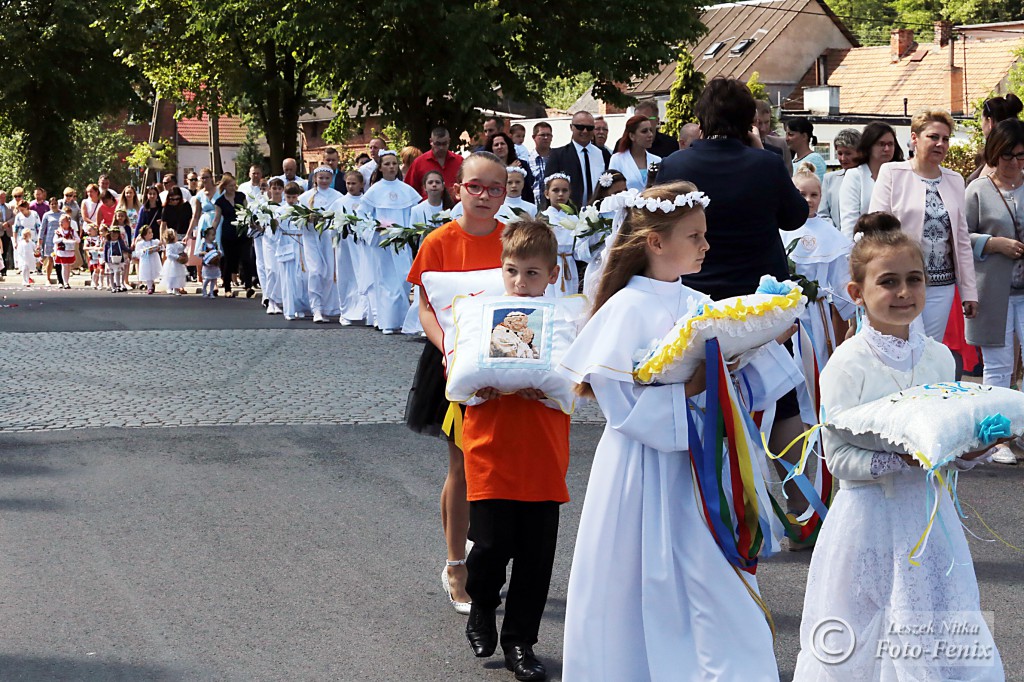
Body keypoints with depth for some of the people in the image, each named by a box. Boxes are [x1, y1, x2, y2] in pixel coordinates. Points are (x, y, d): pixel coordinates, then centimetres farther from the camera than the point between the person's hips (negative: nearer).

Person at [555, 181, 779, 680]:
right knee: (641, 591, 3)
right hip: (646, 475, -6)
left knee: (717, 588, 6)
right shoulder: (627, 309, -11)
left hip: (697, 470, 6)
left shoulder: (697, 305, 8)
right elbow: (623, 404, -17)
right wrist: (691, 387, -22)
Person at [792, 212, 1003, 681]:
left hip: (929, 514, 5)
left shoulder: (938, 357, 4)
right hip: (871, 518, -4)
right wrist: (901, 459, -26)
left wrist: (969, 452, -9)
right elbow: (838, 458, -14)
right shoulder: (848, 364, -11)